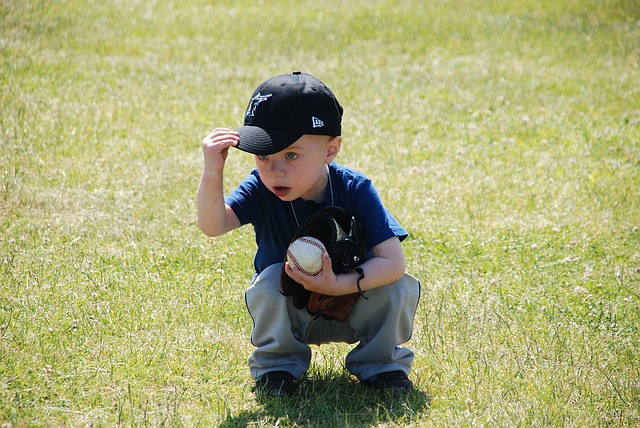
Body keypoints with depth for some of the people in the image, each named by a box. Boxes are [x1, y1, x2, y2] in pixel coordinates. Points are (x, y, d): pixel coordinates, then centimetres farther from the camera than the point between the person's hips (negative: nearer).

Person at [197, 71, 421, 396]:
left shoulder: (355, 190, -23)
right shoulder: (260, 190, -19)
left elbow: (393, 262, -30)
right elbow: (212, 226, -36)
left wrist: (337, 286, -42)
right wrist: (212, 175, -52)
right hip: (289, 315, 0)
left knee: (402, 287, -25)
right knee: (271, 279, -30)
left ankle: (380, 363, 1)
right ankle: (278, 365, -6)